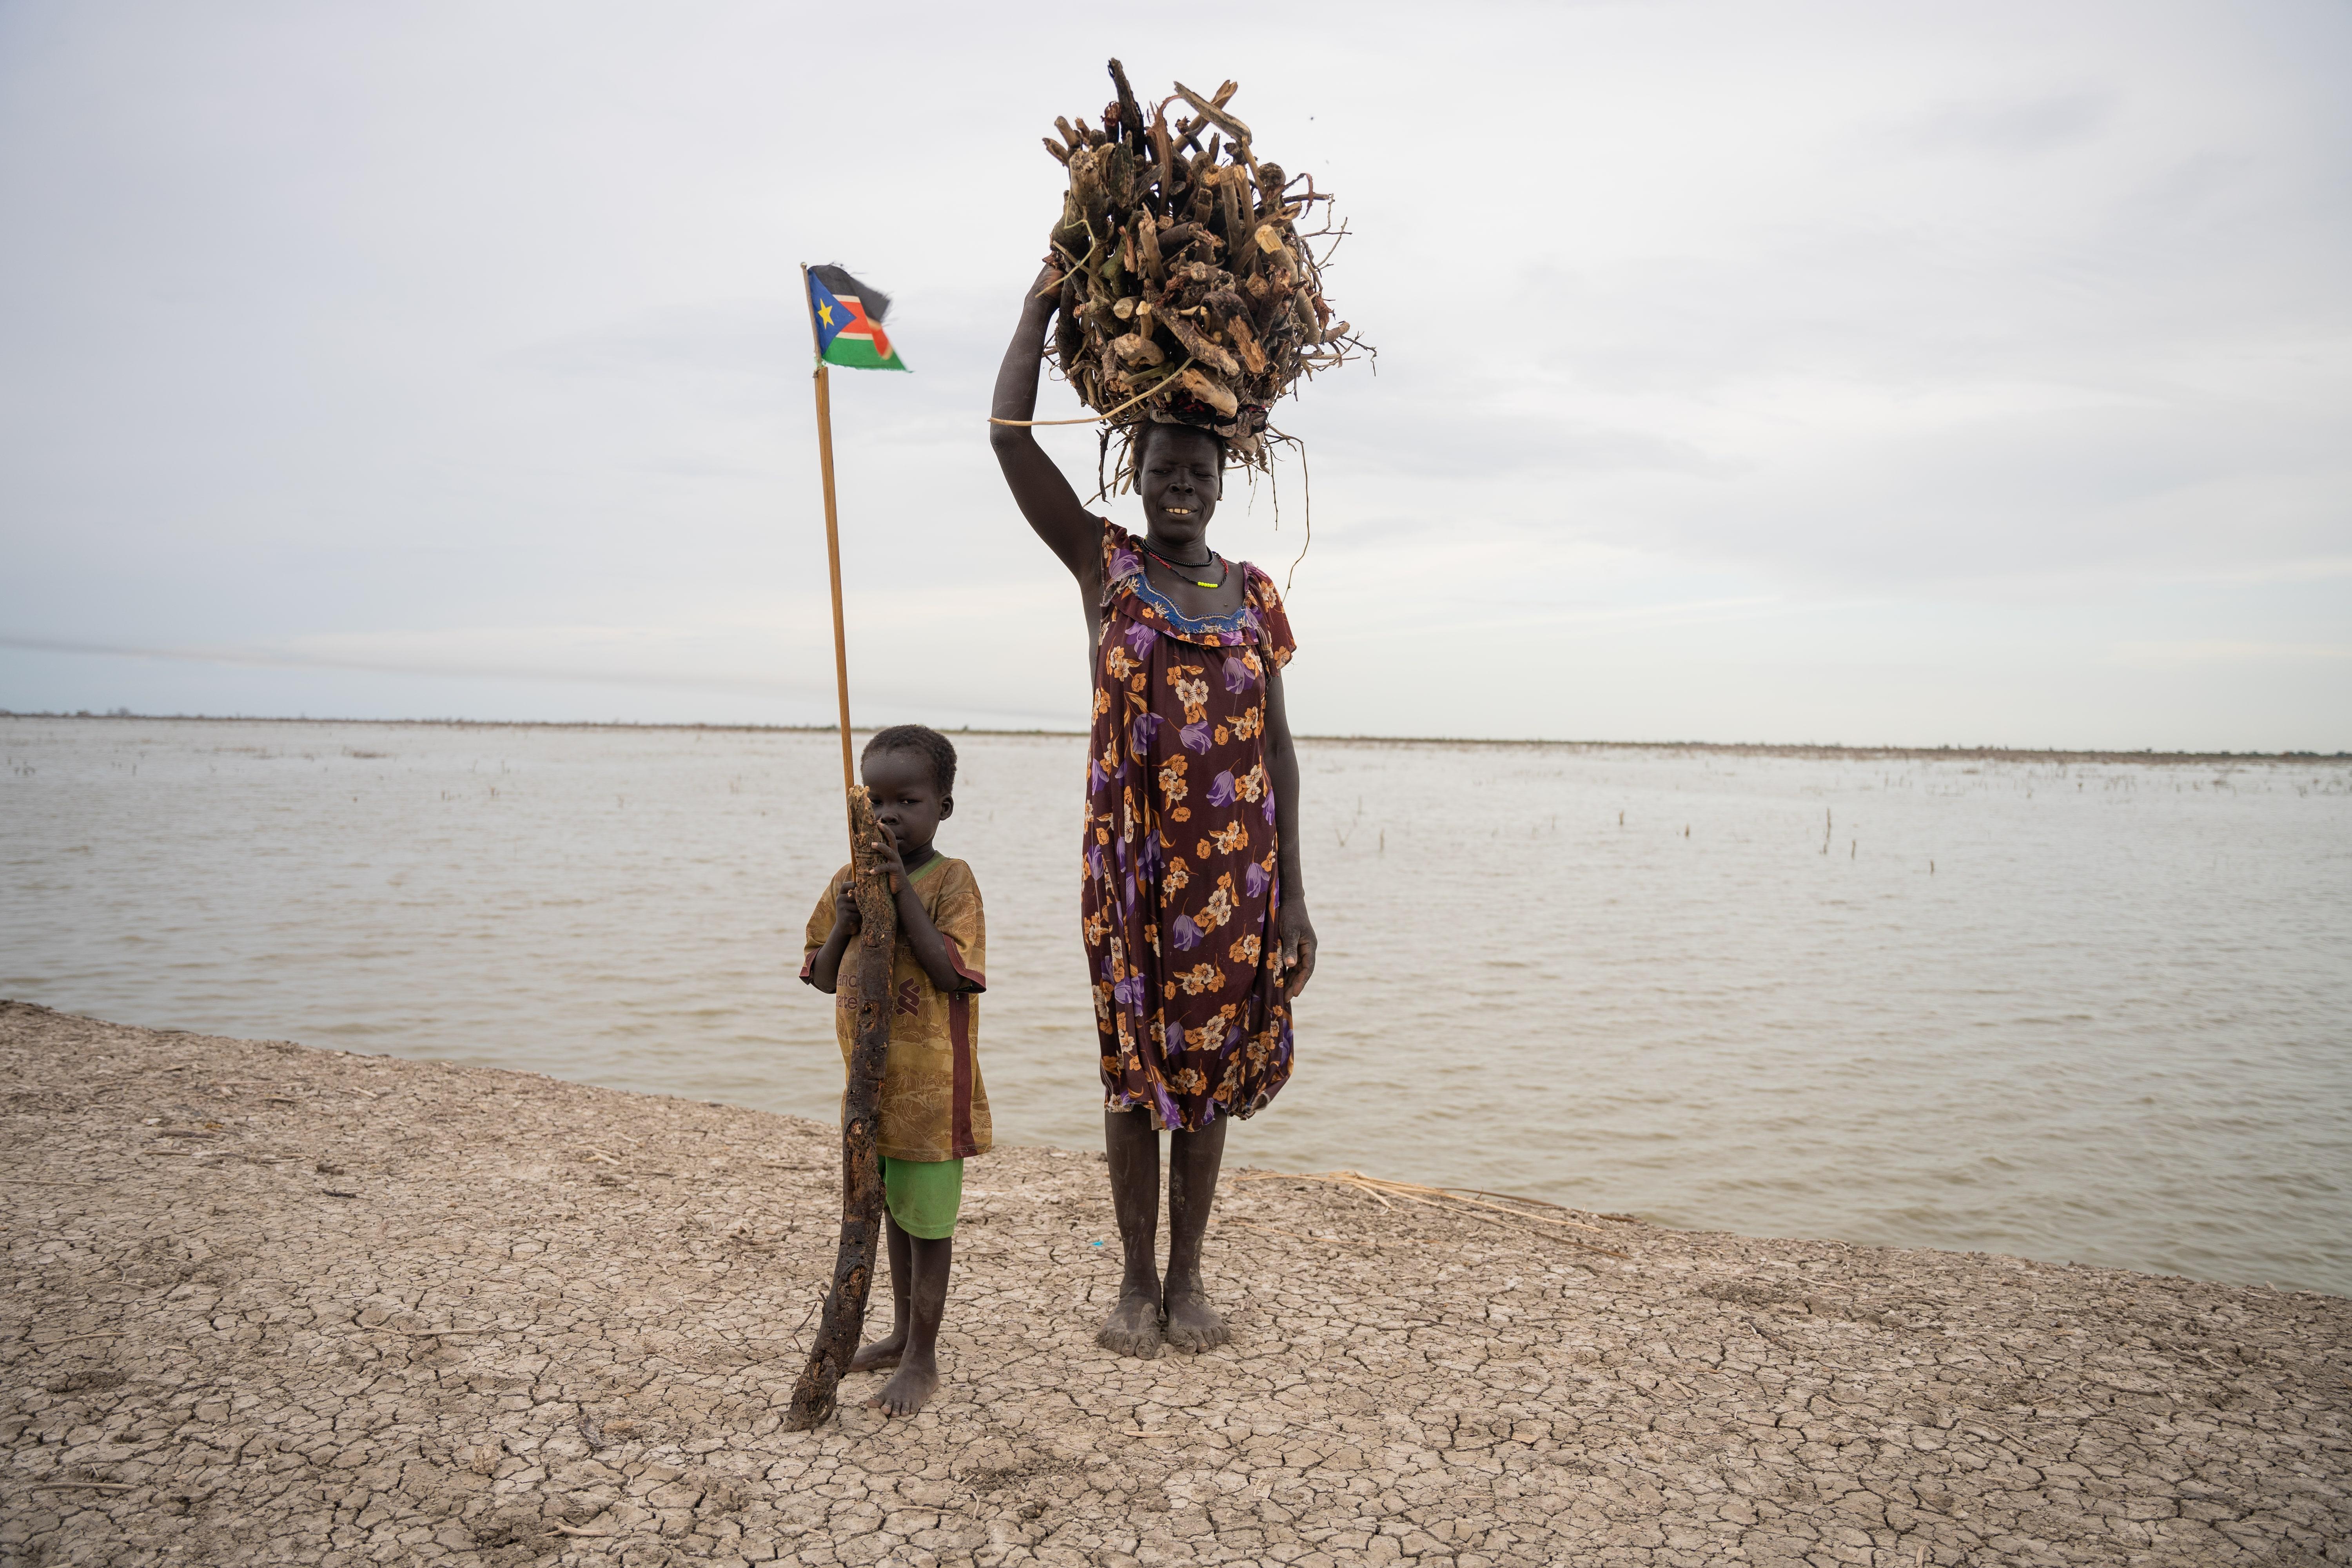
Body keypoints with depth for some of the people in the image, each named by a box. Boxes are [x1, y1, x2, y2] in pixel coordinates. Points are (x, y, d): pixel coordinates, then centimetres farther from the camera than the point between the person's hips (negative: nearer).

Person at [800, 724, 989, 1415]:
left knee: (928, 1216, 4)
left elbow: (951, 974, -22)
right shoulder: (849, 881, 4)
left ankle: (923, 1357, 19)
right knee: (894, 1208, 21)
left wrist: (904, 892, -25)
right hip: (869, 1077, 6)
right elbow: (824, 978, 6)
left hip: (931, 1081, -6)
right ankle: (902, 1331, 38)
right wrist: (842, 926, -14)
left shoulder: (950, 880, -12)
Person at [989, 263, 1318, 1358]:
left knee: (1210, 1065, 9)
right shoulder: (1102, 563, 4)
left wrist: (1293, 891, 4)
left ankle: (1188, 1278, 24)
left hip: (1235, 867, 2)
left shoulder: (1254, 595, 9)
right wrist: (1042, 304, 2)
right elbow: (1009, 432, -4)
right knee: (1135, 1070, 5)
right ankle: (1138, 1280, 21)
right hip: (1131, 861, -2)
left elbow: (1276, 743, 8)